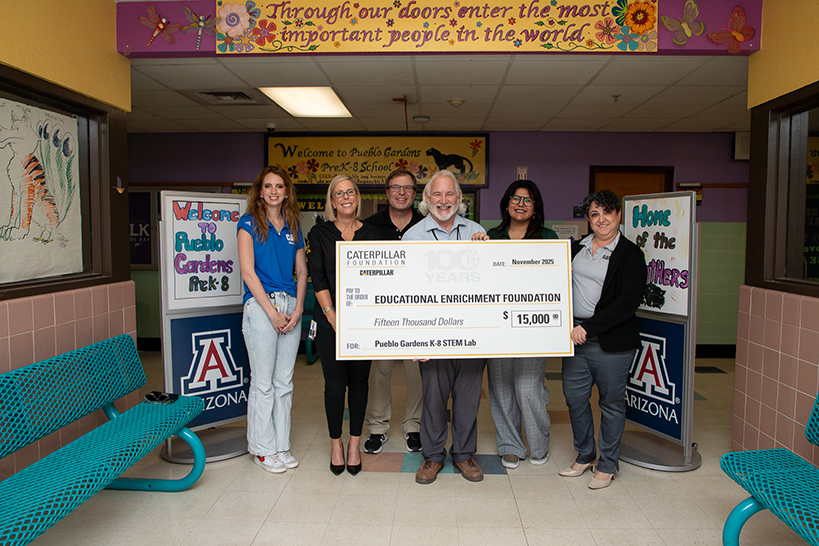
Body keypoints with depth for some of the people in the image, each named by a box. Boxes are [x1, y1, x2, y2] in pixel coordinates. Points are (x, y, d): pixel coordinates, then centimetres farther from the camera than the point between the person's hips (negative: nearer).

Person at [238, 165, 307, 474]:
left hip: (290, 306, 5)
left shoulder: (292, 227, 14)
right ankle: (262, 448, 14)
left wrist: (298, 309, -2)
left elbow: (302, 271, 13)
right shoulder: (249, 222, 0)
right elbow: (247, 271, -8)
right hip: (261, 305, -5)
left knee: (284, 381, 10)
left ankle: (281, 445, 21)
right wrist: (272, 311, -12)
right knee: (263, 382, 0)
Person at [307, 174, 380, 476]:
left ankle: (355, 443, 21)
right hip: (330, 320, -1)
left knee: (359, 381, 7)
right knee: (335, 385, 0)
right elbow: (317, 278, -2)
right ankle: (336, 443, 19)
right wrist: (332, 316, -10)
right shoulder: (319, 233, 4)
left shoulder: (372, 234, 7)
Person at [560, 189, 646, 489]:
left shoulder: (630, 254, -6)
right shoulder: (576, 248, 10)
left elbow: (628, 302, -16)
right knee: (574, 397, 11)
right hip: (576, 339, 5)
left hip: (612, 342, -5)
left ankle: (607, 465, 25)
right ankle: (584, 455, 32)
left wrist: (588, 327, -21)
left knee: (611, 402, 8)